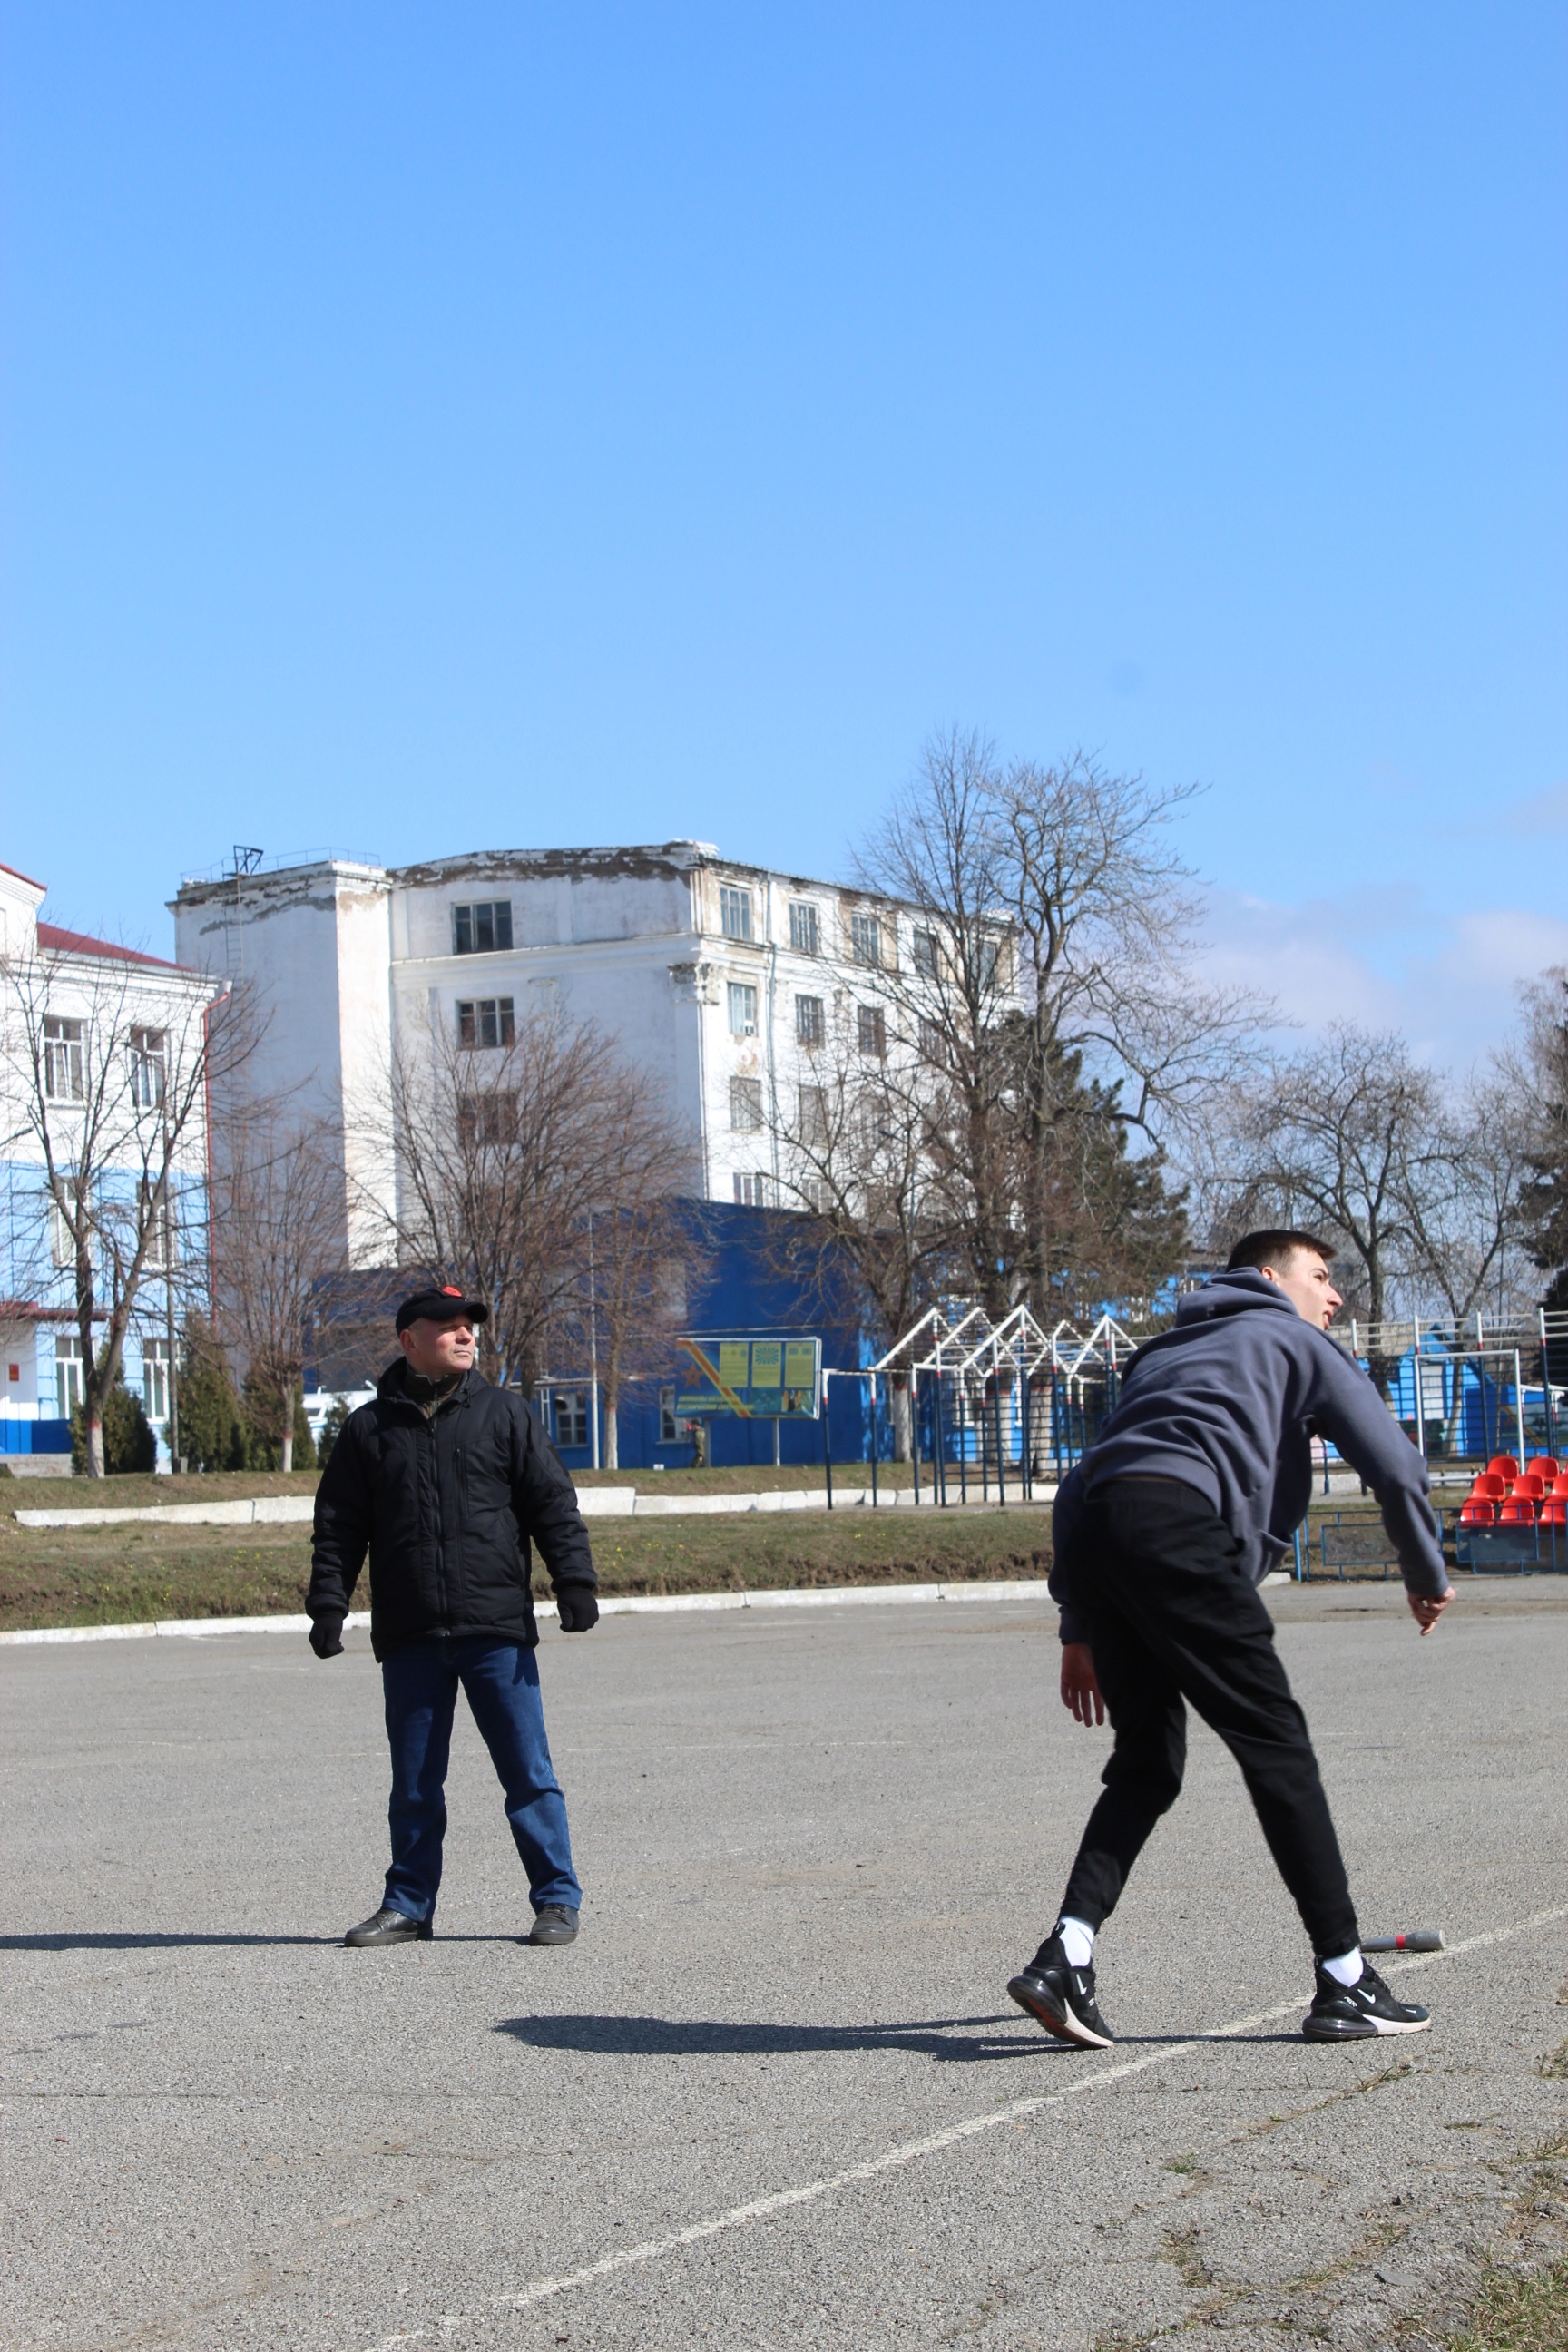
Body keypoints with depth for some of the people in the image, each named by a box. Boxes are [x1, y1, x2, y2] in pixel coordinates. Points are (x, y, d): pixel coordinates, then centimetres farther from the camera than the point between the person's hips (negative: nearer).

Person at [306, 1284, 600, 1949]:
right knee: (414, 1782, 8)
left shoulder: (505, 1414, 7)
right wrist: (327, 1605, 2)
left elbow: (553, 1505, 5)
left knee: (527, 1771, 0)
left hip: (498, 1631, -1)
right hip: (410, 1641, 1)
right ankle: (407, 1906, 19)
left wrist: (574, 1581, -5)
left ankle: (557, 1899, 8)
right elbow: (338, 1527, 11)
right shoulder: (369, 1429, 9)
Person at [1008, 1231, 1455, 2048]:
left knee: (1146, 1758, 15)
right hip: (1175, 1526, -6)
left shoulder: (1163, 1352, 39)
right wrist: (1426, 1575, 27)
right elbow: (1392, 1462, 12)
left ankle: (1065, 1956, 0)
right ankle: (1344, 1981, 1)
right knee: (1275, 1742, 0)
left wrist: (1080, 1631, 30)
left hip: (1089, 1532, 6)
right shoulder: (1292, 1339, 22)